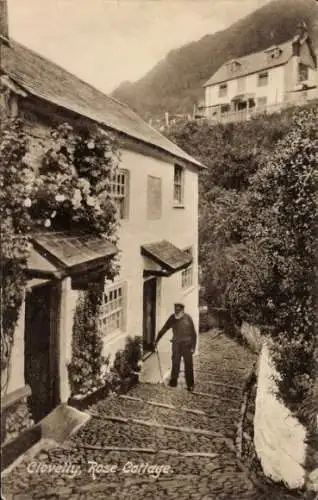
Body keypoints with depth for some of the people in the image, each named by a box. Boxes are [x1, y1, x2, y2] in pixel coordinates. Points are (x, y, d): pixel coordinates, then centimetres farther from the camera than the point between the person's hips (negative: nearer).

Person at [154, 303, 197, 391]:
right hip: (176, 344, 2)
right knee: (175, 364, 3)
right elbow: (164, 329, 9)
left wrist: (193, 346, -6)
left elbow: (193, 333, -3)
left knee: (188, 365, 3)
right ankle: (173, 382, 14)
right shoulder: (172, 318, 1)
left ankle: (190, 385, 12)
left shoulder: (188, 318, -7)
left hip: (187, 344, -2)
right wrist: (157, 340, 10)